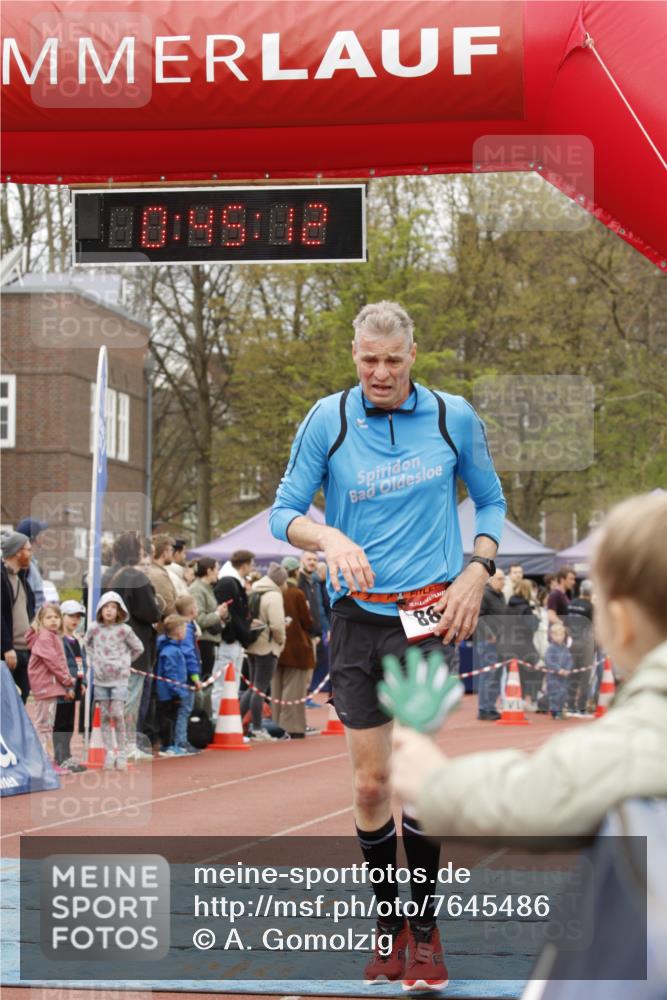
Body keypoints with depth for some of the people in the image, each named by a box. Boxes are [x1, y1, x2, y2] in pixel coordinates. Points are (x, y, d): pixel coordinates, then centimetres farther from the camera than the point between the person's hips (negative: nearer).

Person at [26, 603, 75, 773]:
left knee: (47, 725, 13)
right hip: (45, 686, -10)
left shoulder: (54, 637, 18)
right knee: (43, 724, -7)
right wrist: (68, 682, -13)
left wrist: (67, 683, 10)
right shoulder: (44, 638, -12)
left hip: (53, 686, 10)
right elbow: (52, 662, -18)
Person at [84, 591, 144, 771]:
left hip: (120, 678, -2)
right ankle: (109, 754, 8)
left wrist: (125, 662, 5)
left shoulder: (124, 630, -6)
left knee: (117, 714, -11)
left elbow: (138, 648, 6)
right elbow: (87, 644, 19)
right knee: (104, 716, 3)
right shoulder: (94, 628, 0)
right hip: (100, 678, 2)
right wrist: (94, 660, 8)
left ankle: (122, 754, -1)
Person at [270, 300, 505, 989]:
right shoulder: (328, 419, 0)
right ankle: (388, 924, 18)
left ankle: (424, 932, 4)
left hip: (430, 613, -1)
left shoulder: (454, 417, 2)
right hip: (357, 617, 1)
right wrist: (329, 538, -18)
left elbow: (490, 501, 14)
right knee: (370, 785, 3)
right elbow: (284, 512, 2)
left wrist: (476, 574, -1)